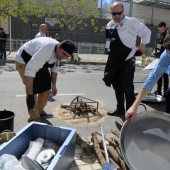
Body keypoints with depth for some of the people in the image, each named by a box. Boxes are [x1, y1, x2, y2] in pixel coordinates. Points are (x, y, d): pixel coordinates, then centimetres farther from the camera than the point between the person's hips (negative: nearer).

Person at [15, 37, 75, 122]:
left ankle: (40, 111, 26)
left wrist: (53, 85, 5)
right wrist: (30, 95, -44)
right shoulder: (46, 50, -41)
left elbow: (55, 67, 3)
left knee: (46, 86, 6)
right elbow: (30, 71, -44)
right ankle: (34, 118, 0)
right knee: (33, 89, -15)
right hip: (24, 61, -8)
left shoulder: (59, 52, -14)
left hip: (40, 62, 8)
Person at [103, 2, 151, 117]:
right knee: (117, 87, 15)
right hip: (114, 61, 7)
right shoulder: (109, 25, 8)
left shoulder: (131, 22, -10)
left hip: (127, 61, -7)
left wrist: (142, 47, -1)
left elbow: (146, 32, -1)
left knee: (128, 88, -7)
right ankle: (120, 109, 29)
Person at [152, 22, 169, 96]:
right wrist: (154, 51, 1)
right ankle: (158, 90, 22)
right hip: (158, 58, 6)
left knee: (165, 75, -3)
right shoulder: (158, 35, 10)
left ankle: (165, 92, 4)